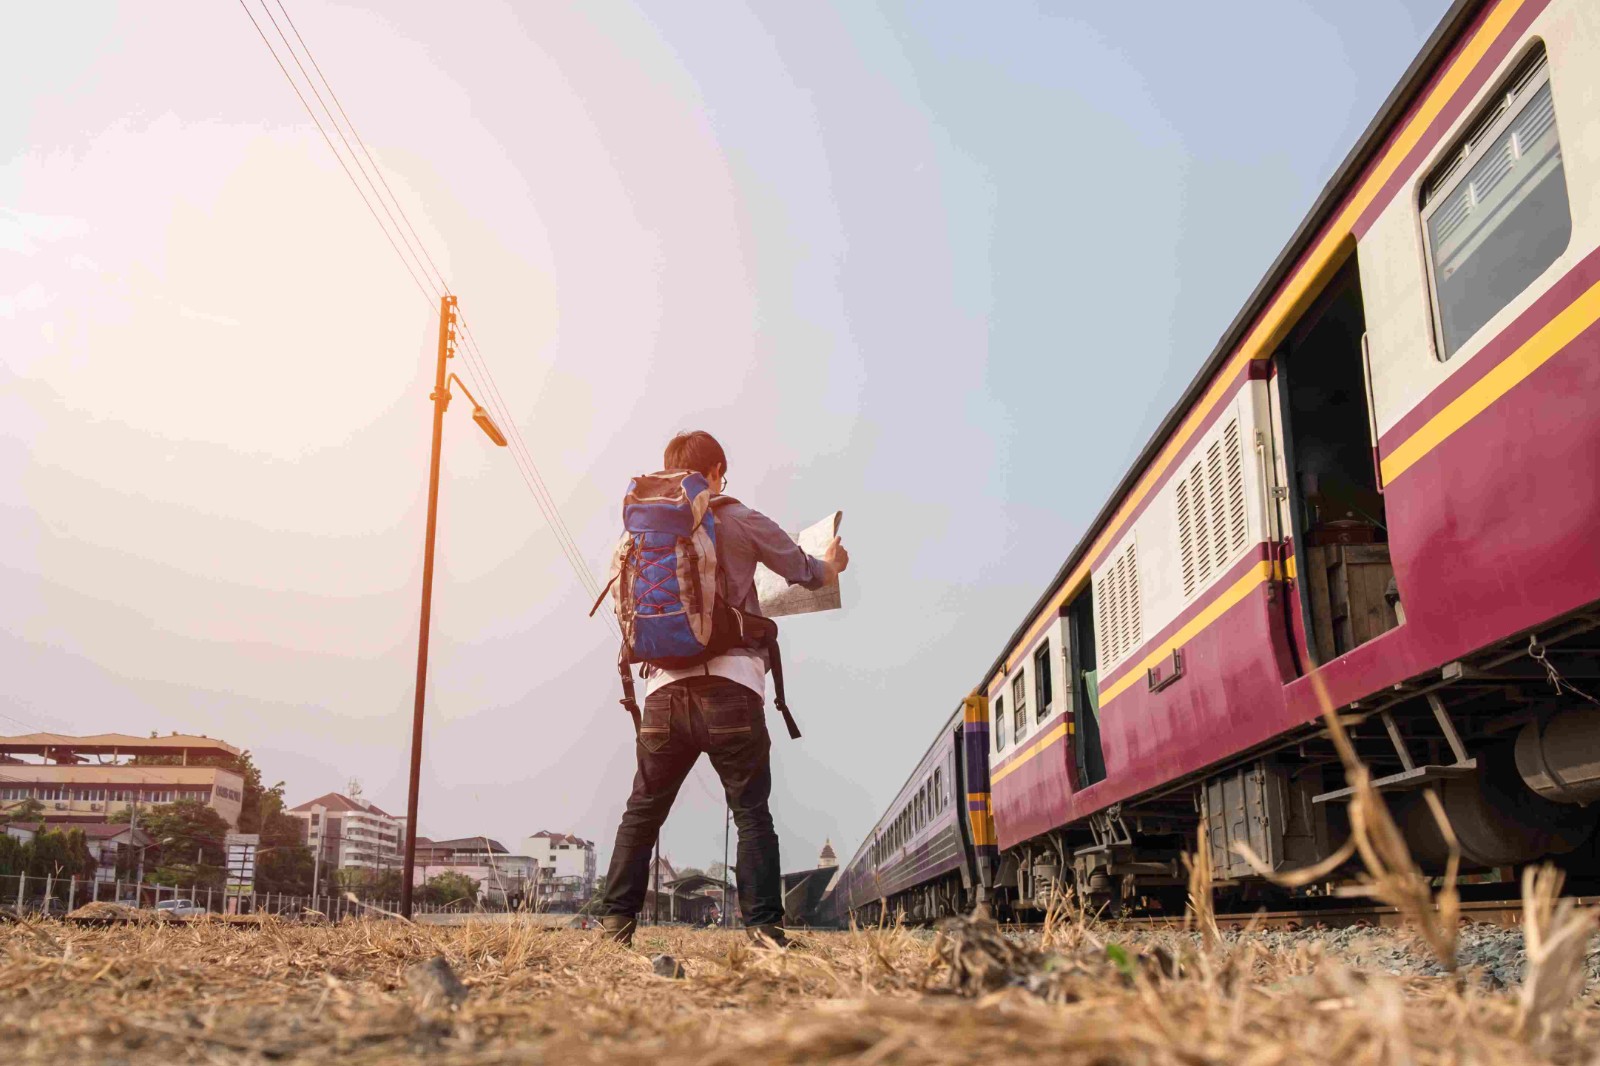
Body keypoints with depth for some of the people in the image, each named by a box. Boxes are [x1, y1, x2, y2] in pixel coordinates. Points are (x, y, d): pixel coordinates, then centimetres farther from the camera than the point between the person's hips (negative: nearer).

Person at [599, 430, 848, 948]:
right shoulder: (739, 521, 4)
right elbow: (808, 573, 13)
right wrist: (834, 563, 36)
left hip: (666, 686, 4)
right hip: (729, 685, -3)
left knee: (642, 812, 13)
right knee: (751, 813, 1)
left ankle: (615, 922, 12)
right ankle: (764, 929, -2)